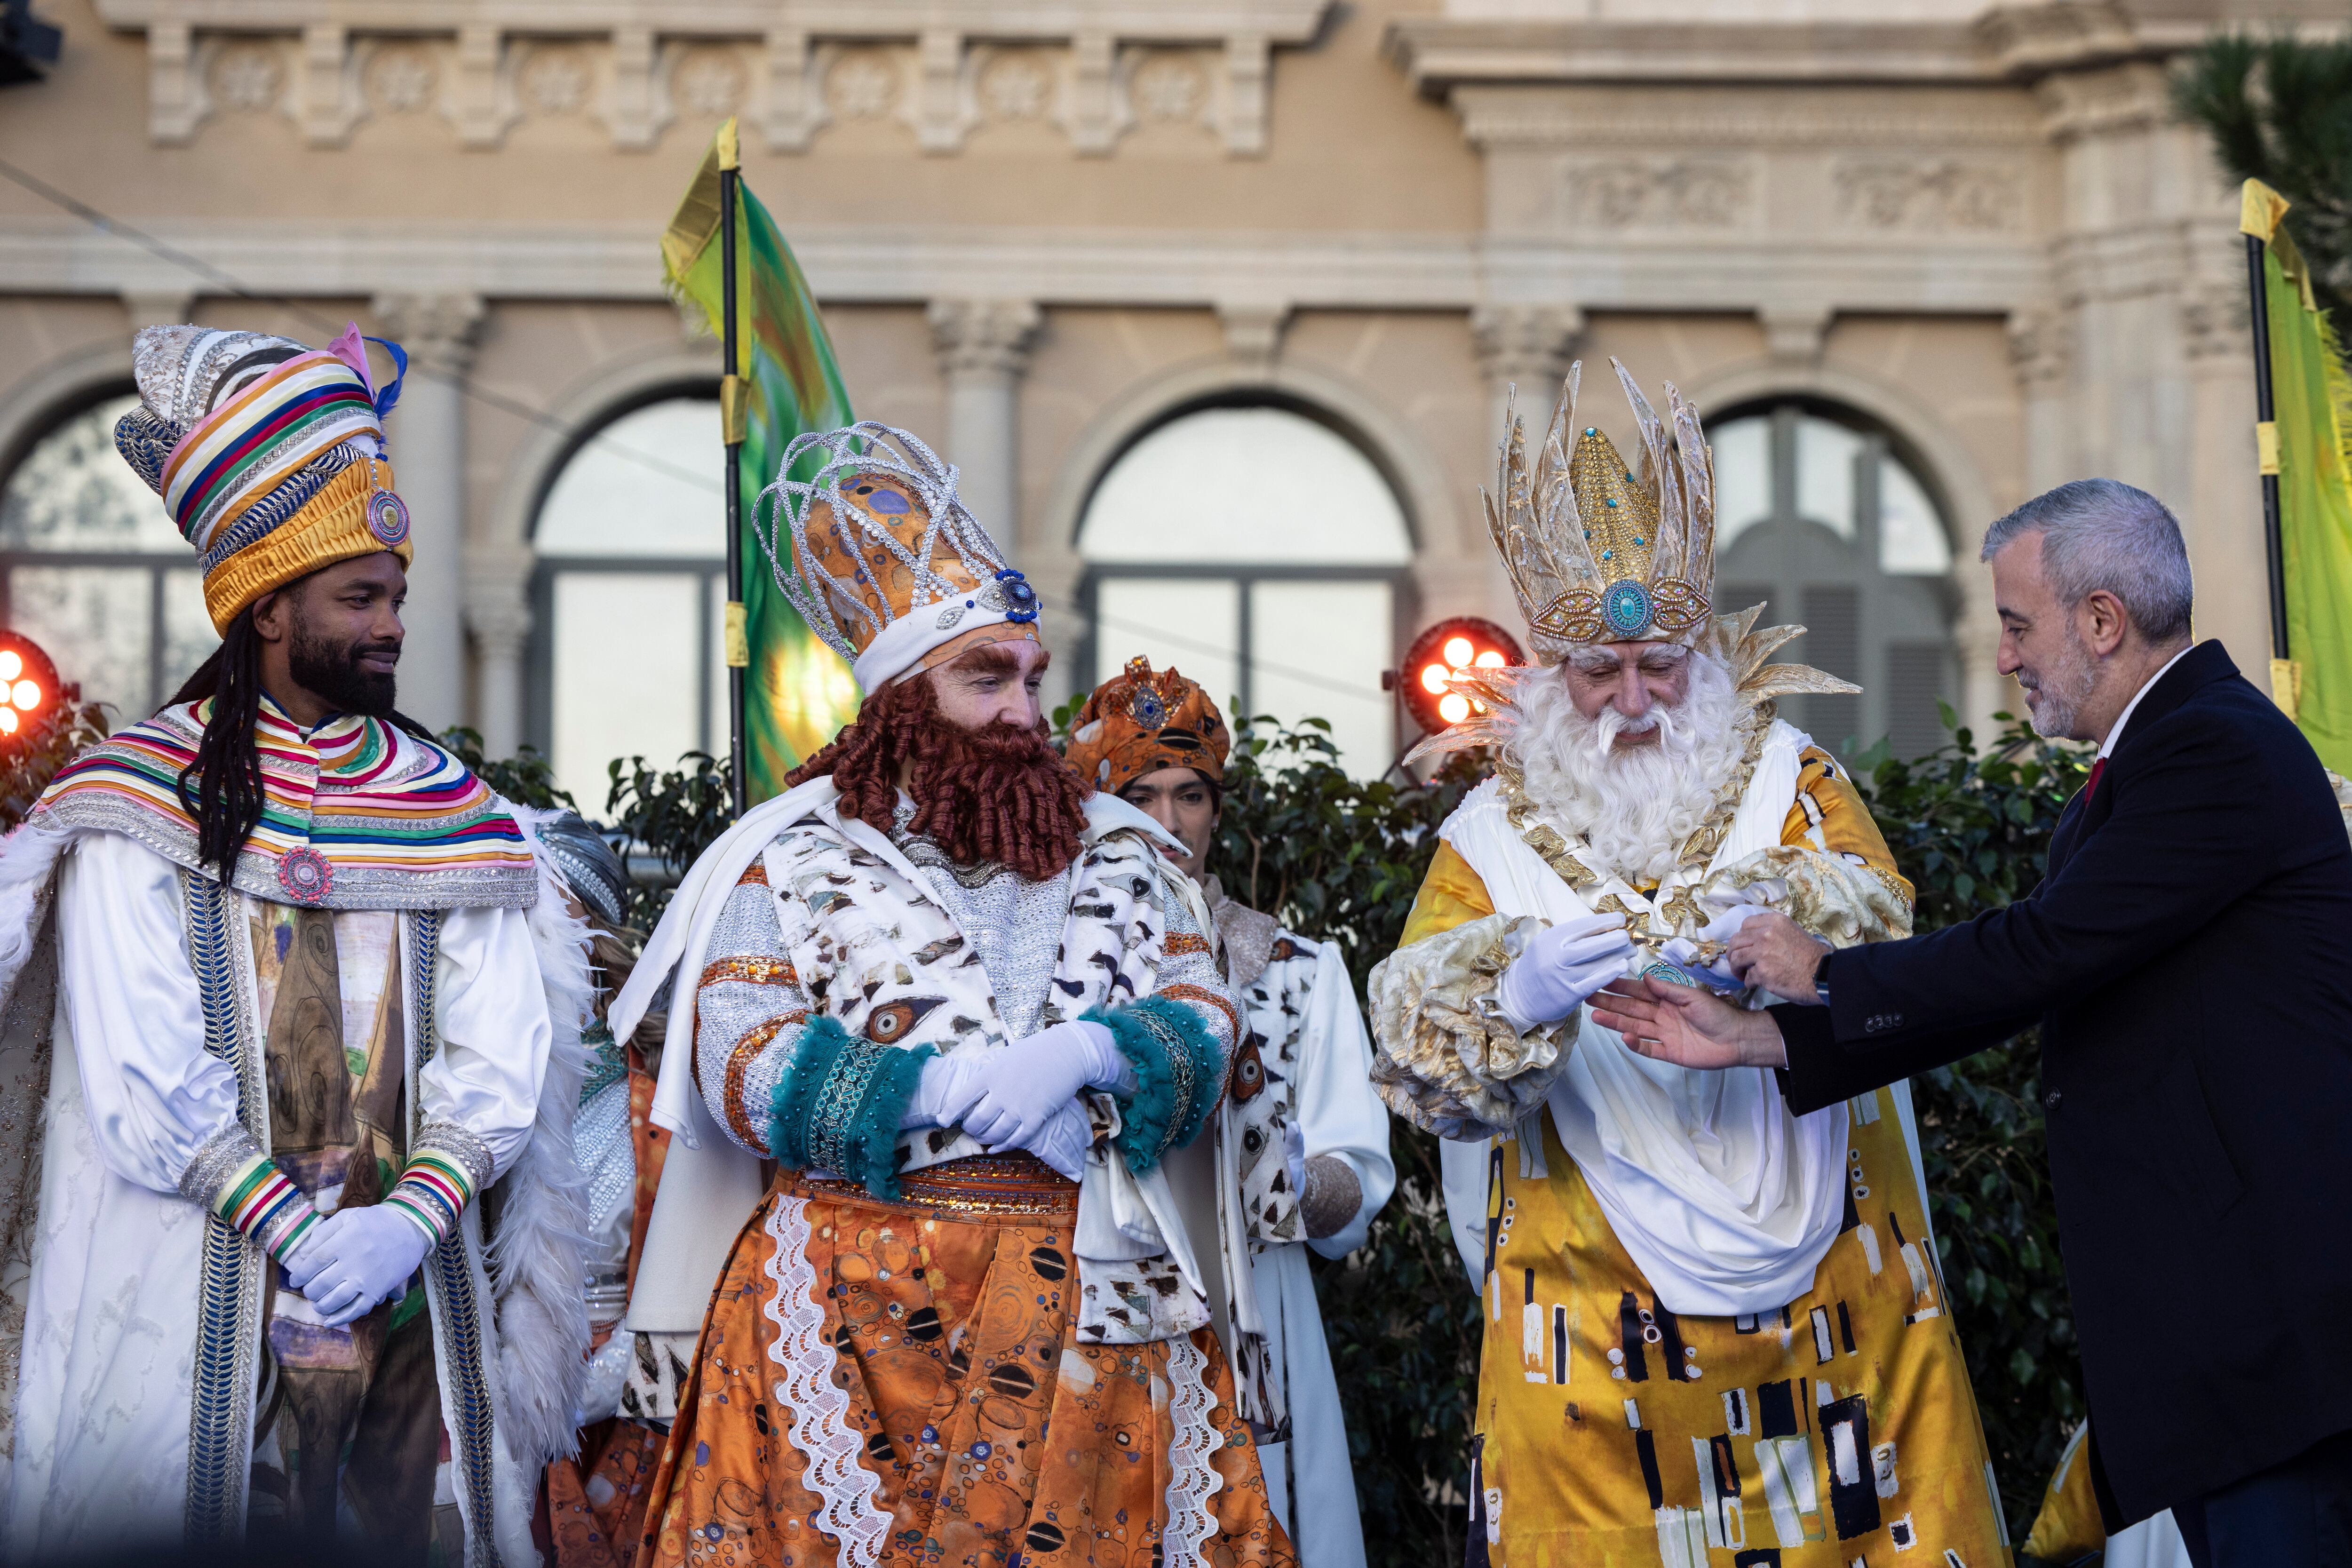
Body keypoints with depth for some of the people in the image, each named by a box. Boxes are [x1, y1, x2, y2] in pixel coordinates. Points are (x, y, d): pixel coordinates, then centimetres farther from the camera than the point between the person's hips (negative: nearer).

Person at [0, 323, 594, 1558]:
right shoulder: (146, 803, -2)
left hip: (414, 1301, 3)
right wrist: (295, 1235, -18)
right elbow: (140, 1080, -10)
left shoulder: (455, 813, 9)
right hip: (199, 1303, -3)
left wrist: (411, 1218, -16)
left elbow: (498, 1054, 0)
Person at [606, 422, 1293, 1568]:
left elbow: (1207, 1026, 7)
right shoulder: (793, 858, 4)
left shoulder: (1118, 854, 16)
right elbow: (742, 1068, -7)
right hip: (859, 1306, -3)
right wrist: (952, 1091, -15)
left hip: (1094, 1301, 3)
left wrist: (1086, 1055, -15)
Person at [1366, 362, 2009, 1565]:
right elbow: (1420, 1054, -9)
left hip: (1831, 1301, 1)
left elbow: (1874, 925, -11)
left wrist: (1740, 938, -32)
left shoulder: (1787, 781, 8)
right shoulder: (1490, 843, 5)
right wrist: (1517, 998, -30)